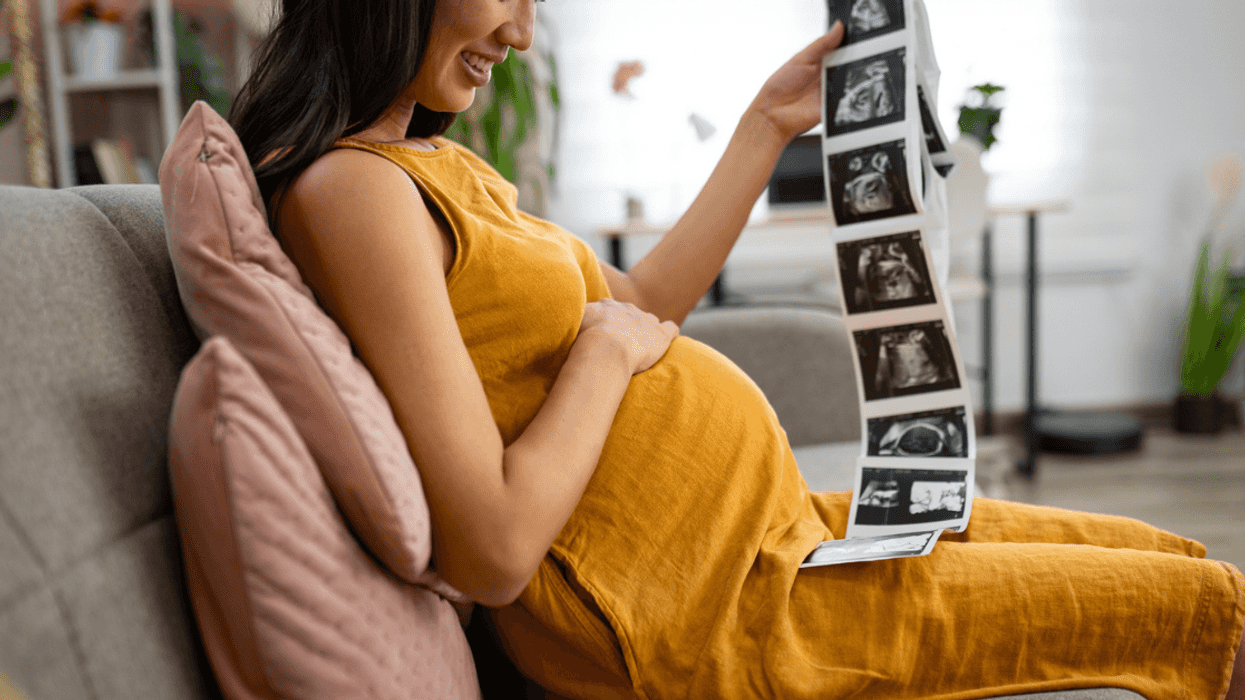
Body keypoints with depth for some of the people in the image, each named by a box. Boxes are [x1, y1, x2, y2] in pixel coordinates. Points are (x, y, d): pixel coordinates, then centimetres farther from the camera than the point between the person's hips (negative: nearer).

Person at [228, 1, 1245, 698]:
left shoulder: (428, 159, 11)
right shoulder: (350, 187, -20)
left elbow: (639, 308, 15)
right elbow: (494, 553, -26)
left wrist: (770, 124, 15)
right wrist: (605, 350, -13)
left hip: (772, 534, 9)